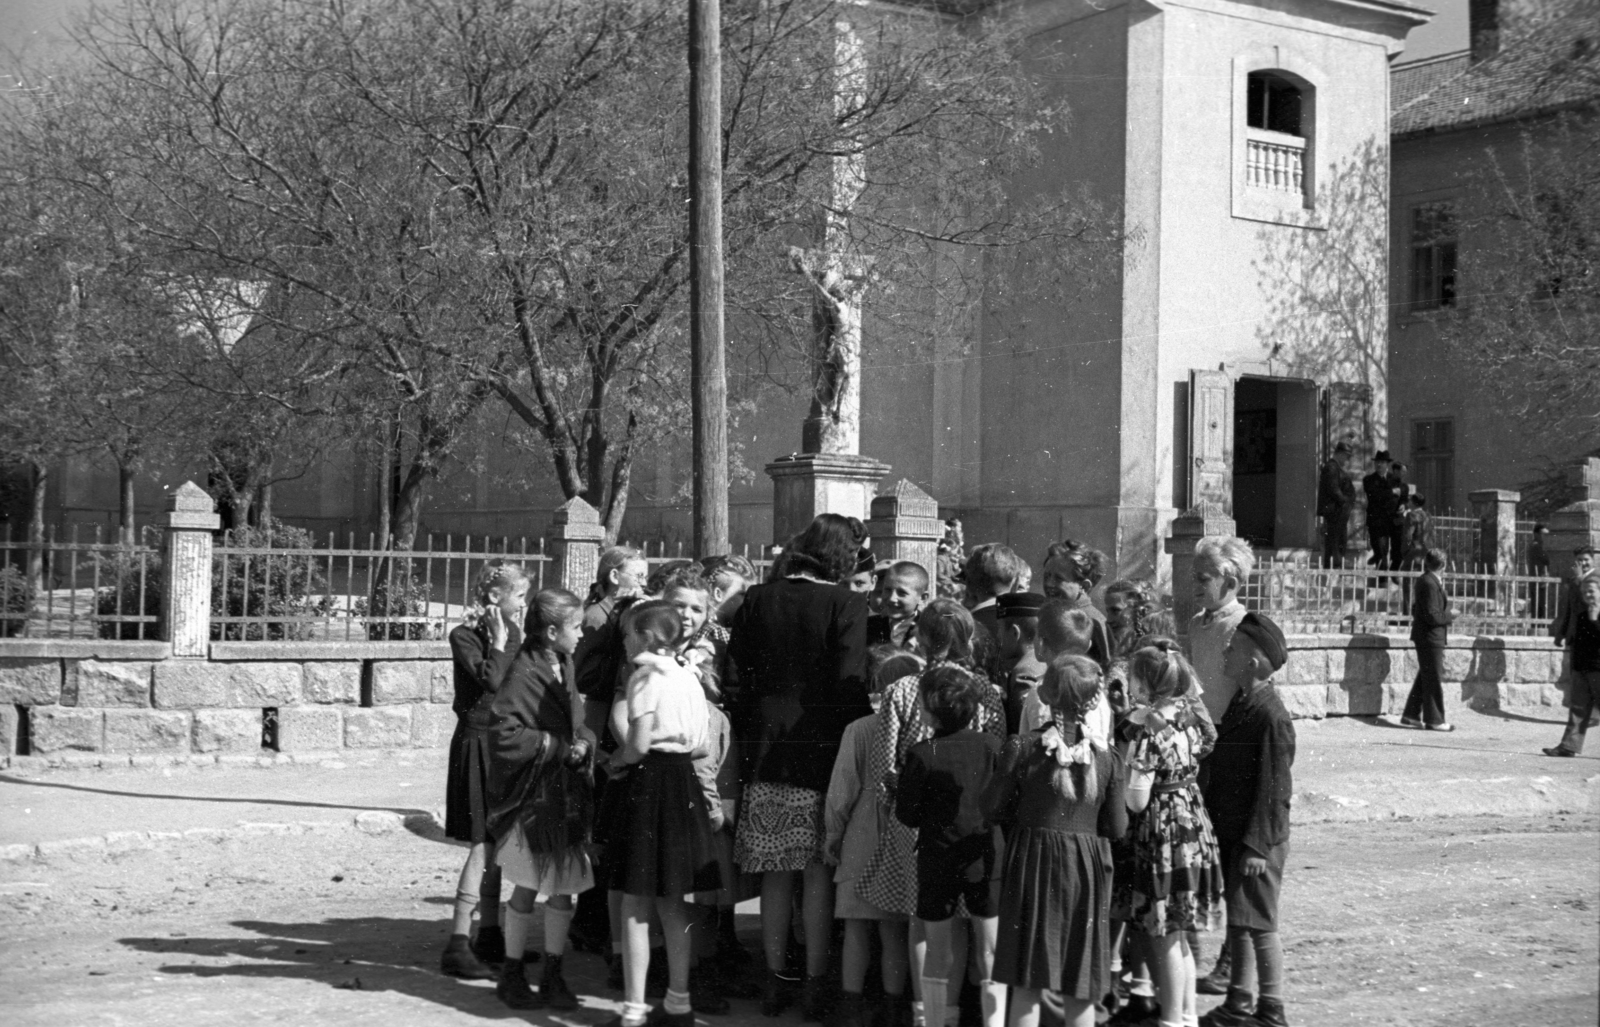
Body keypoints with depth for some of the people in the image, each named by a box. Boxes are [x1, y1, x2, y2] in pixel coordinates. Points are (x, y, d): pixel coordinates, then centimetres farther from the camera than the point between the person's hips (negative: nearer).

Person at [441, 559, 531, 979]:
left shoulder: (511, 632, 11)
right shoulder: (465, 636, -11)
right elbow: (492, 680, -25)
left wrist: (516, 638, 3)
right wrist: (500, 640, -17)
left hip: (505, 743, 8)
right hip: (478, 743, -8)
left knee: (496, 844, 12)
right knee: (484, 844, -10)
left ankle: (489, 934, 22)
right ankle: (457, 943, -8)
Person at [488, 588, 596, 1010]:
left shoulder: (564, 667, 7)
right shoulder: (524, 673, -16)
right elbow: (505, 734, -22)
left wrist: (583, 743, -6)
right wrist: (557, 745, -17)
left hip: (568, 795, 7)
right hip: (532, 796, -7)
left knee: (564, 890, 8)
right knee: (527, 889, 5)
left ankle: (552, 975, 20)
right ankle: (512, 973, 19)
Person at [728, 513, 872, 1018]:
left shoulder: (757, 600, 2)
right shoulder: (847, 604, -10)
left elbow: (737, 670, 6)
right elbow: (851, 685, -13)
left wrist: (746, 738, 14)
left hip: (765, 750, 3)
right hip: (823, 750, -3)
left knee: (775, 874, 11)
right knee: (819, 872, 5)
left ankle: (775, 978, 18)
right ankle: (815, 983, 9)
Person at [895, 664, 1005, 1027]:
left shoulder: (921, 754, -15)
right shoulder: (991, 745, -8)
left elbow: (908, 816, -9)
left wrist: (896, 786, 9)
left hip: (939, 861, -2)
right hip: (986, 860, 2)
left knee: (937, 954, 11)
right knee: (991, 955, 9)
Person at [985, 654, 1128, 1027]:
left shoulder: (1022, 748, -9)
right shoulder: (1106, 757, -4)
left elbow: (993, 808, -3)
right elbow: (1117, 827, 1)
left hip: (1033, 863, -1)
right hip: (1086, 869, 1)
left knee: (1027, 985, 6)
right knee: (1080, 990, 9)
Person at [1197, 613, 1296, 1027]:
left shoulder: (1271, 716, -20)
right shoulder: (1239, 703, 9)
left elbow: (1274, 788, -20)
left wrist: (1257, 845, -20)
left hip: (1257, 838, -9)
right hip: (1229, 833, 9)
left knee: (1258, 923, -2)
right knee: (1237, 920, 16)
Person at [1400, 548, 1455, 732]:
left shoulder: (1424, 580, 9)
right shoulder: (1430, 584, -20)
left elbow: (1416, 610, 18)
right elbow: (1433, 616, -23)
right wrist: (1451, 616, -8)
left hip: (1424, 636, 10)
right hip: (1431, 637, -10)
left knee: (1425, 677, 16)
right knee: (1434, 678, -2)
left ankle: (1411, 715, 21)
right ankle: (1434, 720, 5)